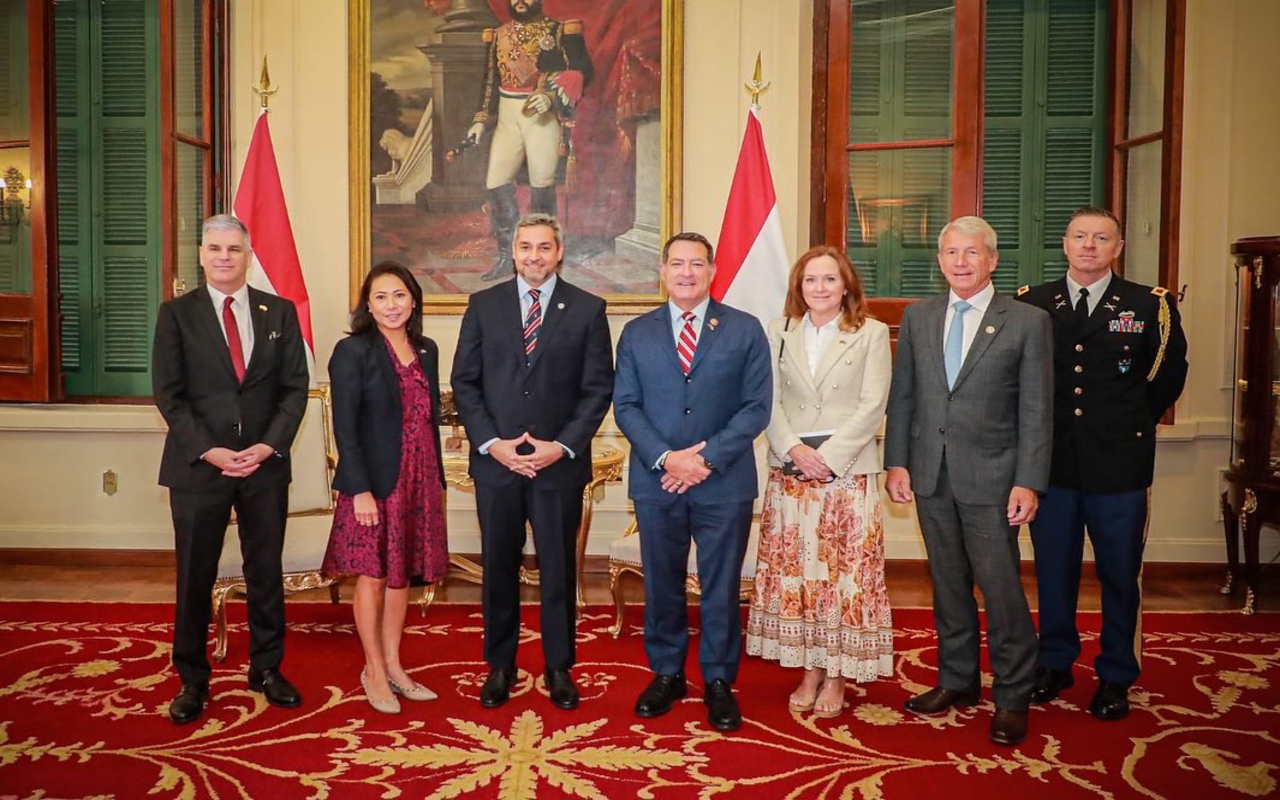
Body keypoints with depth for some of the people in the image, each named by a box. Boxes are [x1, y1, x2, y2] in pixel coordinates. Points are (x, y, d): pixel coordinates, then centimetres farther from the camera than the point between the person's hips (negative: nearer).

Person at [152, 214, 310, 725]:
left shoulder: (280, 312, 6)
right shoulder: (176, 314, 2)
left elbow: (296, 386, 3)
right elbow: (168, 394, -3)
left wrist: (270, 445, -10)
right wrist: (208, 450, -14)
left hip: (266, 463, 1)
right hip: (198, 465, -1)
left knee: (266, 571, 10)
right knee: (194, 576, 6)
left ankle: (267, 668, 24)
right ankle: (192, 680, 21)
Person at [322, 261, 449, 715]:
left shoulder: (426, 351, 10)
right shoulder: (353, 352, -8)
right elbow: (345, 427, -12)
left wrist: (437, 480, 11)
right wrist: (360, 490, -17)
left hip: (419, 481, 6)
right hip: (374, 482, -6)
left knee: (401, 575, 13)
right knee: (373, 576, 5)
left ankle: (394, 666, 26)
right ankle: (374, 671, 19)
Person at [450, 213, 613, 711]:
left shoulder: (587, 309, 2)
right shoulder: (484, 305, 6)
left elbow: (598, 387, 0)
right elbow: (464, 381, 4)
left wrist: (562, 446, -10)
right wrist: (491, 442, -8)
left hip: (560, 462, -1)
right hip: (496, 460, 1)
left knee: (559, 569, 8)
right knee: (498, 568, 10)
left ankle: (559, 668, 23)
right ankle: (499, 666, 25)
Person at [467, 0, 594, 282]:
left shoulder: (560, 31, -2)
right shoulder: (499, 35, 13)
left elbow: (583, 71, -8)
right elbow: (490, 81, 17)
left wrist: (552, 96, -21)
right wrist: (481, 120, 11)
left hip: (544, 117, -5)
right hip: (507, 117, 5)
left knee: (542, 187, -1)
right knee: (496, 183, -1)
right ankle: (507, 256, 10)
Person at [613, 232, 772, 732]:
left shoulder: (745, 331, 1)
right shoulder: (637, 333, 7)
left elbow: (756, 407, -4)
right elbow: (625, 406, 2)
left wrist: (707, 458, -14)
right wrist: (665, 458, -12)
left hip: (725, 483, -2)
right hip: (656, 481, 2)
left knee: (721, 587, 7)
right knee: (661, 584, 12)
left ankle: (718, 681, 23)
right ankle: (666, 674, 28)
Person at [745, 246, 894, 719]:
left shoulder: (872, 334, 3)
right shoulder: (778, 334, 10)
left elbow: (872, 405, -5)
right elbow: (769, 402, 4)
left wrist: (828, 456, -13)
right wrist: (795, 449, -11)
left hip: (848, 472, -2)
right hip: (790, 472, 2)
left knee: (845, 571, 0)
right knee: (794, 570, 4)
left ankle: (837, 676, 12)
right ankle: (809, 671, 16)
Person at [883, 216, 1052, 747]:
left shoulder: (1027, 321, -3)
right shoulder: (918, 316, 8)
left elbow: (1035, 410, -5)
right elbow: (901, 395, 9)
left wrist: (1028, 482, -10)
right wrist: (896, 461, 3)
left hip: (990, 477, -4)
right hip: (930, 474, 4)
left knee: (1000, 587, -2)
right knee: (947, 584, 14)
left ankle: (1012, 697, 14)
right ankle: (957, 679, 29)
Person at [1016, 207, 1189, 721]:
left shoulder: (1150, 306, 0)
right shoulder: (1031, 304, 3)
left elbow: (1169, 375, 11)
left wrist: (1133, 425, 9)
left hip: (1119, 467, -1)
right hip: (1051, 463, 1)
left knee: (1119, 573, 8)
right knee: (1053, 570, 11)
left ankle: (1116, 677, 23)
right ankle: (1055, 663, 28)